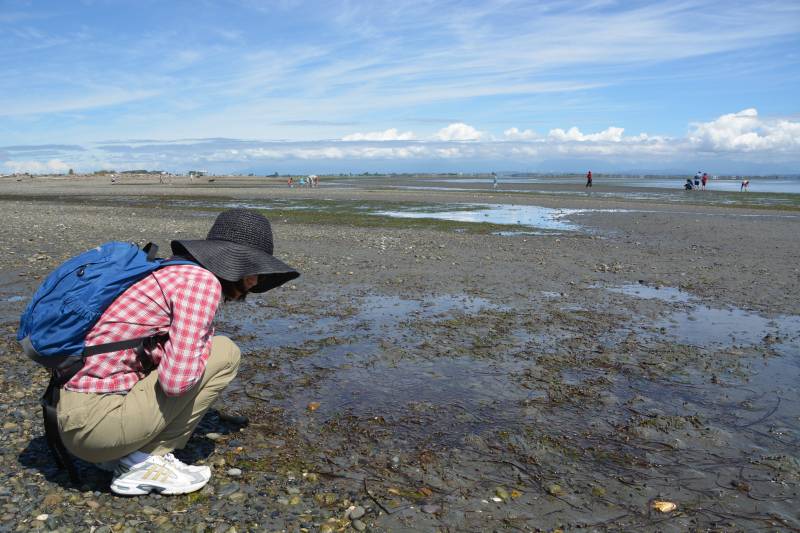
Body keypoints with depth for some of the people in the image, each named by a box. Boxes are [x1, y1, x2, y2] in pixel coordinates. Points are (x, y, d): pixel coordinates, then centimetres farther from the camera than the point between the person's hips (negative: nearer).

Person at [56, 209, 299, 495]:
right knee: (225, 352, -4)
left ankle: (122, 454, 13)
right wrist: (206, 342, -4)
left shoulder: (176, 271, 15)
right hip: (98, 421, -9)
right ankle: (146, 462, -1)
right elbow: (177, 381, -20)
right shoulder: (203, 282, -15)